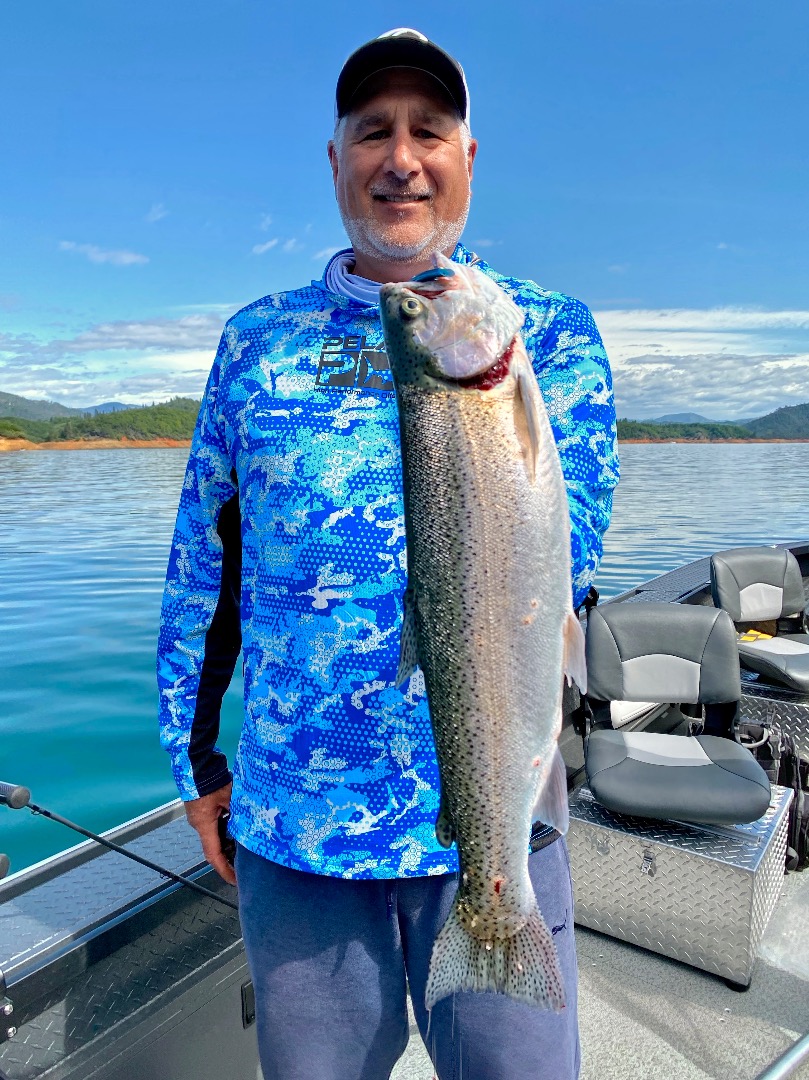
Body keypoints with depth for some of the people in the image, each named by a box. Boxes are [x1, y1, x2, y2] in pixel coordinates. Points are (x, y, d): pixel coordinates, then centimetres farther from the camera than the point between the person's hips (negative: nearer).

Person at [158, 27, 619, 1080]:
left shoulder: (548, 330, 0)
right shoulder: (258, 339, 5)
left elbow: (564, 553, -11)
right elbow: (202, 558, 8)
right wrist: (196, 756, 9)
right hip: (288, 818, 2)